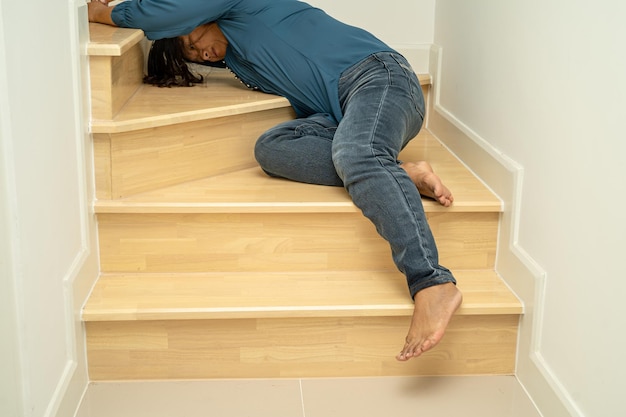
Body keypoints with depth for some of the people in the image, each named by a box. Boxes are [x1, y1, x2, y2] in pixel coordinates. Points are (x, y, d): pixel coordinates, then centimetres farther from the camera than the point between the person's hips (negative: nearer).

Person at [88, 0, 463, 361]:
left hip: (377, 74, -8)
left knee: (355, 153, -37)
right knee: (270, 148, -18)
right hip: (339, 115, 8)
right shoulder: (237, 59, 27)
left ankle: (433, 285, -52)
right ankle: (404, 175, -24)